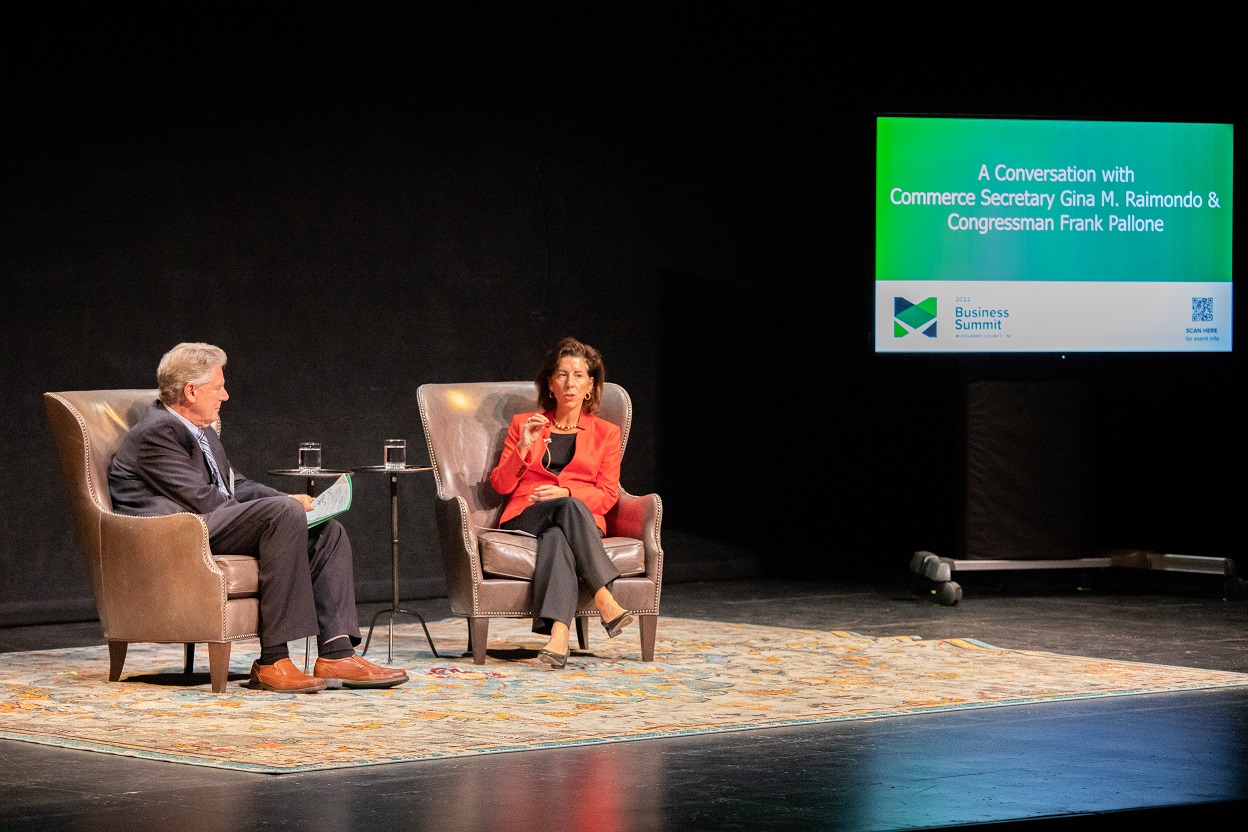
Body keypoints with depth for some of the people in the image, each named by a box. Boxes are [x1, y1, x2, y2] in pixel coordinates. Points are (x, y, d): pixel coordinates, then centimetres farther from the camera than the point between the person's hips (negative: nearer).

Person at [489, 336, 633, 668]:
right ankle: (605, 598, -49)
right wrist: (524, 447, -6)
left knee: (556, 537, -40)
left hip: (584, 521, 0)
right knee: (569, 508, -38)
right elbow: (500, 485, 12)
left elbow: (607, 495, 8)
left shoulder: (606, 433, 19)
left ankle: (558, 633, -59)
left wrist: (565, 492, -11)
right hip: (525, 518, 0)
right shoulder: (524, 423, 20)